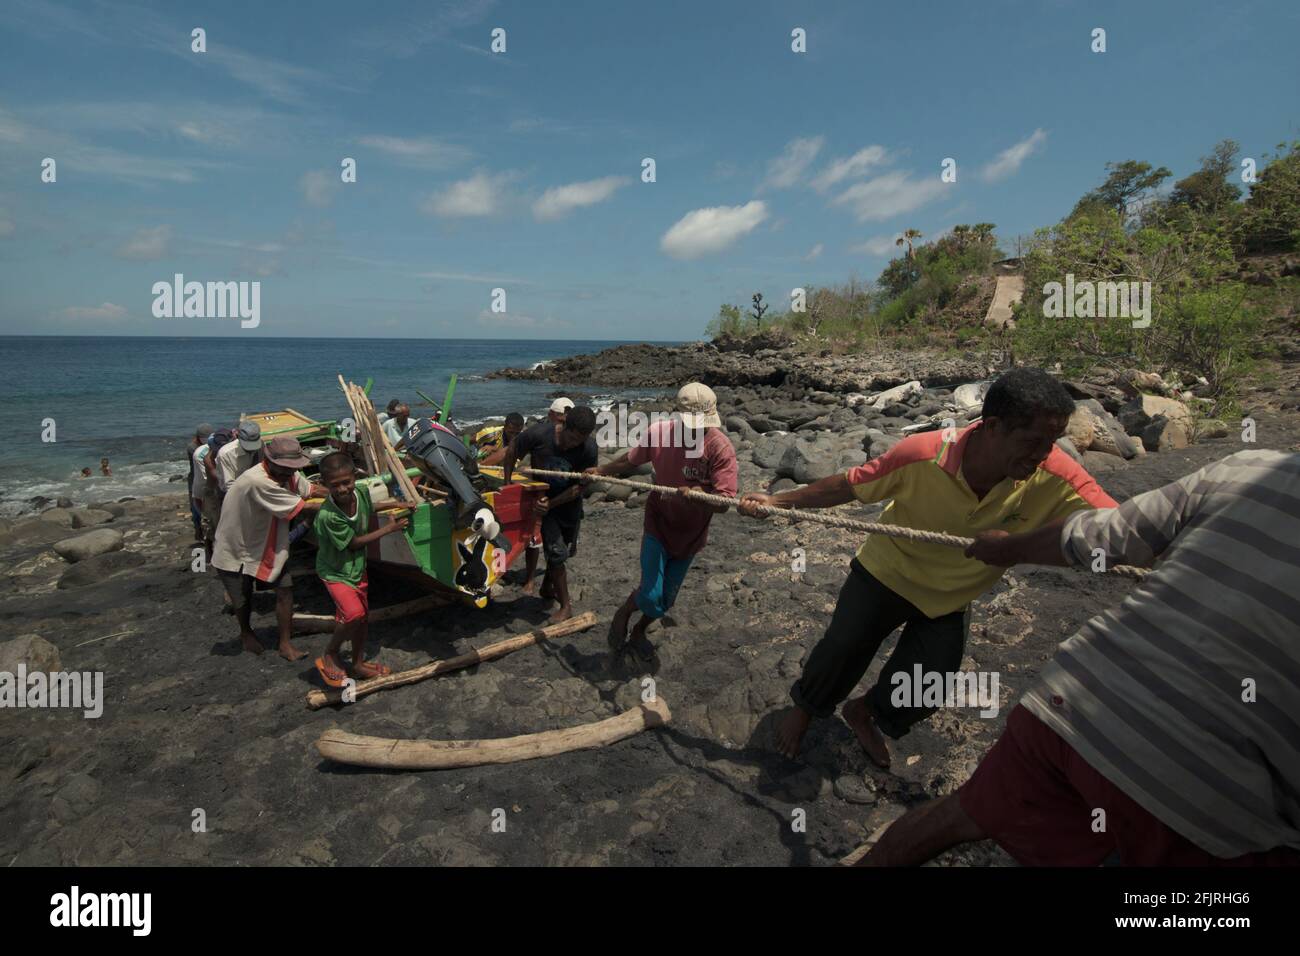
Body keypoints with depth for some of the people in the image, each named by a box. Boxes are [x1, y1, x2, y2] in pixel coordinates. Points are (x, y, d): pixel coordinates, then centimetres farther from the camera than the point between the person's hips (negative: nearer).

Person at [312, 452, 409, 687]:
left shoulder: (361, 491, -16)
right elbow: (353, 542, -19)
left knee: (361, 615, 17)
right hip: (335, 571, -7)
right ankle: (329, 656, 3)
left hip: (358, 566, 7)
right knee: (353, 614, -23)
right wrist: (388, 529, -15)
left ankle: (359, 663, 37)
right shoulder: (327, 516, -33)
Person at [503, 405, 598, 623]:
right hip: (541, 497, -2)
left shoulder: (589, 449, -25)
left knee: (565, 550, 17)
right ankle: (565, 606, 2)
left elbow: (579, 486, -20)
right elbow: (512, 452, -9)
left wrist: (551, 504, -30)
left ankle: (547, 587, 43)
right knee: (557, 551, -10)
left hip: (569, 502, 3)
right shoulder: (539, 434, -28)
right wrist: (507, 485, -4)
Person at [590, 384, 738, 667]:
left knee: (666, 599, 15)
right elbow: (630, 459, 3)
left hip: (691, 533, 1)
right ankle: (624, 613, 23)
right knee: (651, 596, -12)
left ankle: (638, 633, 46)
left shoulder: (721, 447, -24)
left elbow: (723, 503, -28)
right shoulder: (659, 433, -18)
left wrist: (697, 496, -47)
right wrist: (601, 470, 15)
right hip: (658, 524, -1)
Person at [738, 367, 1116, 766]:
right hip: (888, 571, -2)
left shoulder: (1056, 477, -29)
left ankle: (866, 713, 43)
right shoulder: (922, 455, -34)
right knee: (840, 652, 7)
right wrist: (776, 501, -19)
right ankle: (805, 707, 40)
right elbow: (849, 485, -20)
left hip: (950, 599, 3)